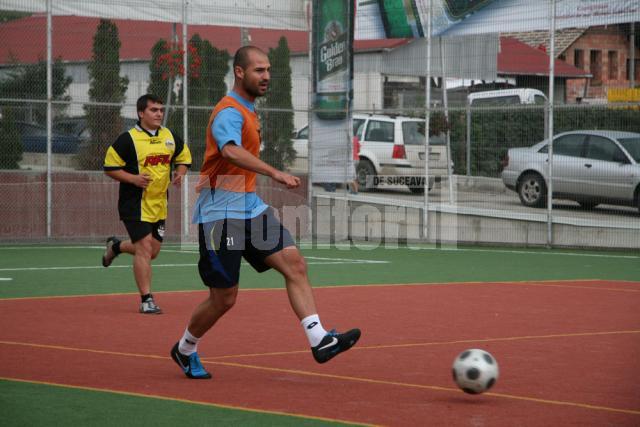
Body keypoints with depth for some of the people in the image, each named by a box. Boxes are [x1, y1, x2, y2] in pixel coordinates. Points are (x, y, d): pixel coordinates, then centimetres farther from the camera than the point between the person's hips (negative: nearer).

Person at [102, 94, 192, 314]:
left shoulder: (171, 137, 7)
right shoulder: (128, 139, -10)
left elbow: (184, 158, 21)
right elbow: (110, 167, -7)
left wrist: (180, 174, -1)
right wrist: (133, 178, -21)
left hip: (159, 205, 6)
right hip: (135, 204, -6)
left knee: (152, 251, 12)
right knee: (144, 248, -12)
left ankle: (116, 246, 41)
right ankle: (146, 300, -6)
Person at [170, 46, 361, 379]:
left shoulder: (248, 110, 16)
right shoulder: (229, 112, -16)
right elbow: (231, 151, -38)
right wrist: (274, 173, -48)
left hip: (250, 208, 9)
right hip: (220, 214, -9)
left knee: (294, 264, -8)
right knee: (224, 298, -2)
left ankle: (319, 340, -13)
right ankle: (185, 350, 22)